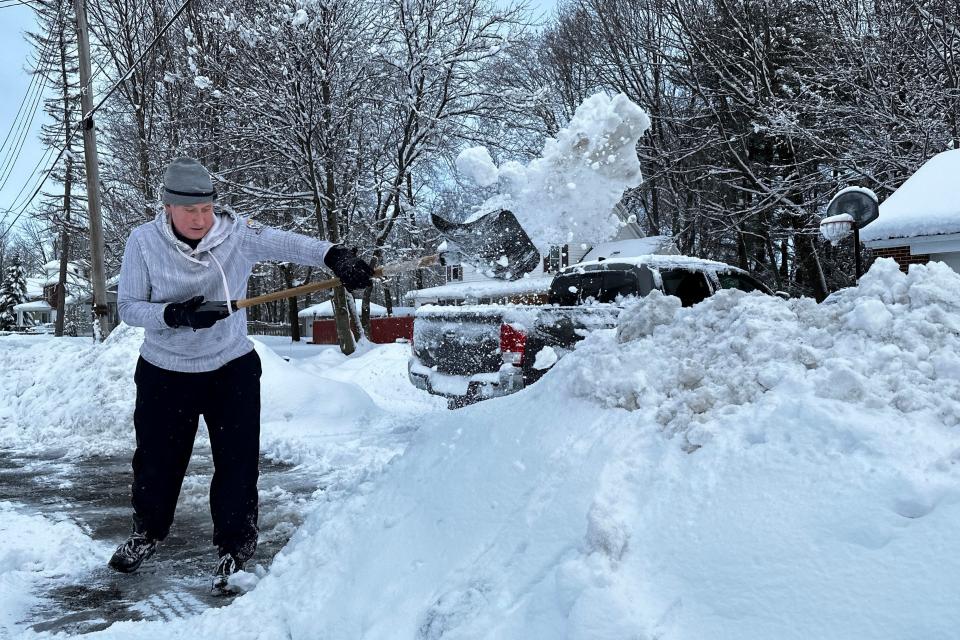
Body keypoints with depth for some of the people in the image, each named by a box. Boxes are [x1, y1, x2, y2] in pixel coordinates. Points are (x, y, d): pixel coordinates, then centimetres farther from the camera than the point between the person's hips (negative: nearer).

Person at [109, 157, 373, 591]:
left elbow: (288, 244, -27)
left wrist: (334, 256, -45)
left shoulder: (238, 234, -13)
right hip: (164, 373, 1)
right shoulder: (144, 242, -11)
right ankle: (148, 532, 43)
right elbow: (128, 307, -11)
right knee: (156, 459, 15)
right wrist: (176, 315, -29)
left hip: (232, 369, 0)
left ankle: (235, 546, 23)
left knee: (238, 462, 1)